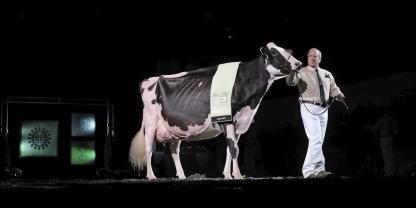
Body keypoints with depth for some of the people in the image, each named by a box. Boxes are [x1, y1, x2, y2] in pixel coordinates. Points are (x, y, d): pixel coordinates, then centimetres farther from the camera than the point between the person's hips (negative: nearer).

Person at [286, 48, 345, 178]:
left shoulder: (327, 74, 16)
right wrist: (292, 72, -38)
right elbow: (290, 81, -18)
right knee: (316, 140, -14)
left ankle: (309, 171, 16)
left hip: (323, 109, 7)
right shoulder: (302, 72, -1)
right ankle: (319, 168, -8)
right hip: (309, 108, -7)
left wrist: (338, 95, -1)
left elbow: (333, 88, 21)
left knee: (319, 141, 9)